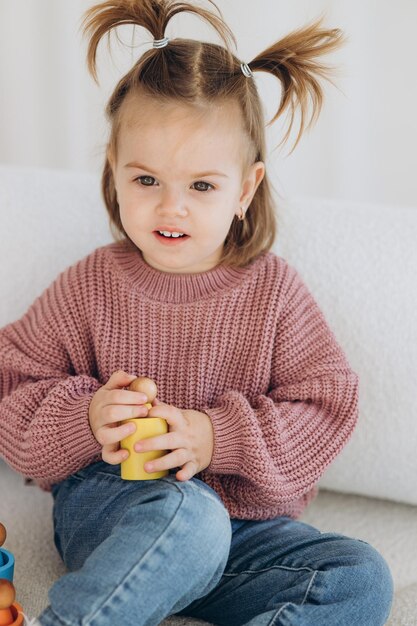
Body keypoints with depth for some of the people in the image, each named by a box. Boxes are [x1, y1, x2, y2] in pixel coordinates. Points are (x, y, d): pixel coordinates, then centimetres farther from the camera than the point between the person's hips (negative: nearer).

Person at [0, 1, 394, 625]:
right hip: (109, 507, -3)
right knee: (188, 514, -37)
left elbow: (328, 405, -3)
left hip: (243, 522, 3)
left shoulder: (272, 288, -2)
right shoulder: (91, 286, -2)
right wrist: (82, 421, -19)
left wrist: (218, 437, -17)